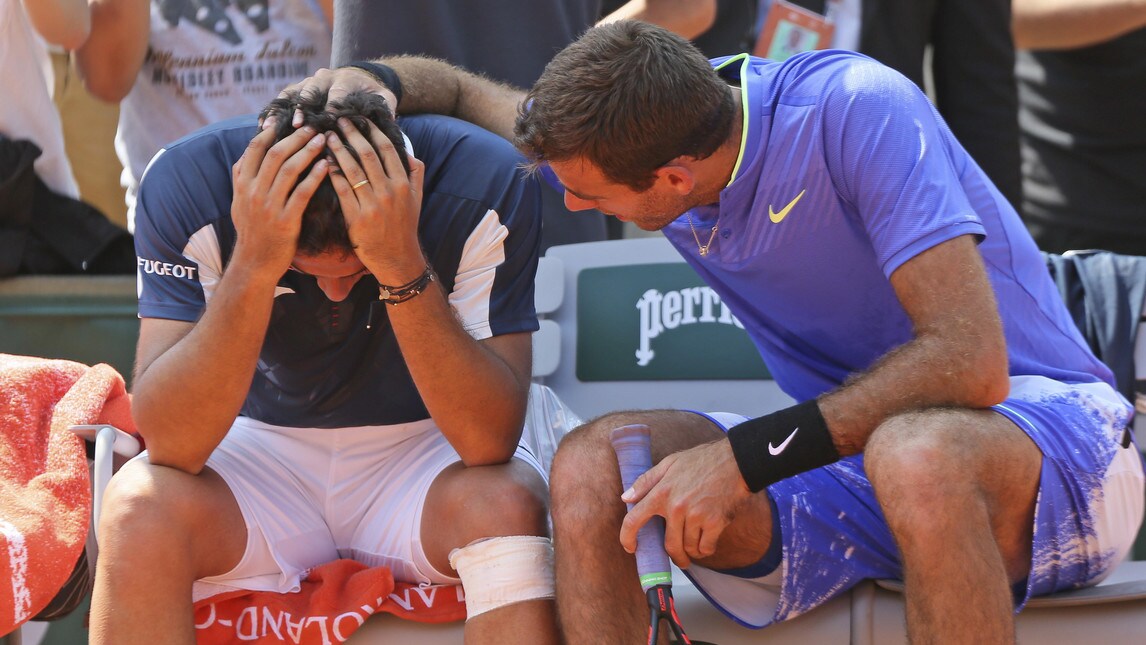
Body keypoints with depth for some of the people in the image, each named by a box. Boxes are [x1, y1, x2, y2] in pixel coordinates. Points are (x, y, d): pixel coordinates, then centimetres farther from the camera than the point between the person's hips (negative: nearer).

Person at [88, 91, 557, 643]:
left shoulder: (485, 183, -23)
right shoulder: (187, 184, -22)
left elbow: (490, 442, -28)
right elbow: (171, 445, -28)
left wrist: (403, 266, -39)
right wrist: (254, 266, -40)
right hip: (263, 447, 1)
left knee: (505, 507, -34)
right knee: (139, 508, -30)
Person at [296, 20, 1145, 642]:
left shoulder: (858, 111, -23)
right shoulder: (643, 128, -2)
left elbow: (969, 361, -30)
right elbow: (462, 92, 14)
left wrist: (748, 456, -30)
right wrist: (367, 81, -10)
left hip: (1037, 420, -6)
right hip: (845, 450, 6)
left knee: (915, 454, -42)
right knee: (593, 464, -17)